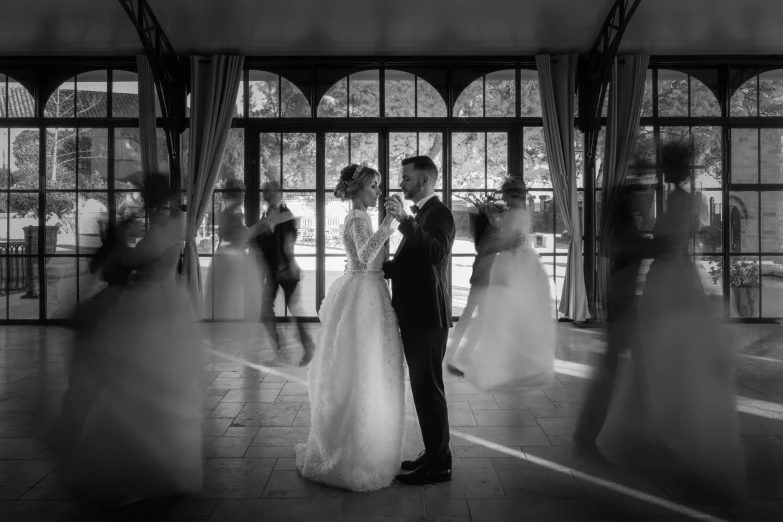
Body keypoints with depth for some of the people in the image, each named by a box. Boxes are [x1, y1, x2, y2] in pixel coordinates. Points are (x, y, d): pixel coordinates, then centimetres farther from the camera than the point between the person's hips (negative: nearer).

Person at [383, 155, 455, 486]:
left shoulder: (439, 213, -13)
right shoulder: (420, 215, 16)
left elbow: (437, 253, -30)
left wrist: (405, 221, -32)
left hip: (427, 316, -10)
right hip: (415, 315, 10)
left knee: (428, 389, -2)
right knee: (424, 388, 16)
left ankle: (438, 465, 9)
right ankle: (434, 455, 28)